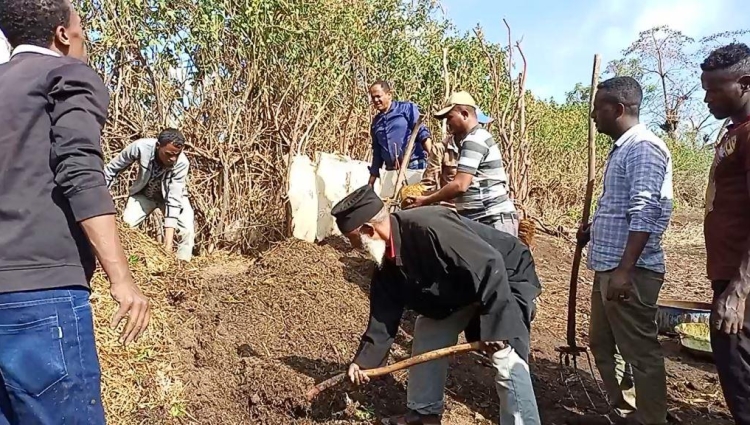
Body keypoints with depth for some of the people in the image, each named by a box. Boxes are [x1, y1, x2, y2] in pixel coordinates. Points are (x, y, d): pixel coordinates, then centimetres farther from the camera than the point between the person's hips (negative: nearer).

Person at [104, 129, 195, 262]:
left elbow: (174, 197, -35)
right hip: (143, 193, 2)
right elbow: (112, 168, -15)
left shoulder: (182, 163, -36)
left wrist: (169, 231, -41)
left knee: (187, 229, -22)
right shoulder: (141, 147, -33)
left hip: (171, 195, -1)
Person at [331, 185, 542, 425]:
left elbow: (490, 265, -37)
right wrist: (364, 360, 2)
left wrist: (495, 327, -31)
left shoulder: (429, 227, -37)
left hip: (507, 276, -8)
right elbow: (383, 313, 3)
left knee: (507, 361, -20)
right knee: (428, 334, 10)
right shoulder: (388, 260, -6)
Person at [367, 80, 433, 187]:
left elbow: (422, 132, -8)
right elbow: (377, 154, 21)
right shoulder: (376, 122, 17)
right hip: (391, 171, 6)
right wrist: (371, 183, 18)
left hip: (414, 166, -5)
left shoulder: (407, 108, 2)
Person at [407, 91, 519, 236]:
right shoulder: (477, 138, 20)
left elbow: (460, 185, -22)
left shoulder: (474, 140, -13)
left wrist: (426, 201, -12)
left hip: (494, 220, -10)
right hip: (485, 219, 10)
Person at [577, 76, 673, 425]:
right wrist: (594, 228, 21)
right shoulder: (622, 148, 16)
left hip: (631, 270, -11)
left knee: (640, 352, 2)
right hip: (608, 266, 11)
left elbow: (645, 214, -22)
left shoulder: (643, 147, -15)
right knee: (602, 343, 19)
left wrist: (624, 270, -25)